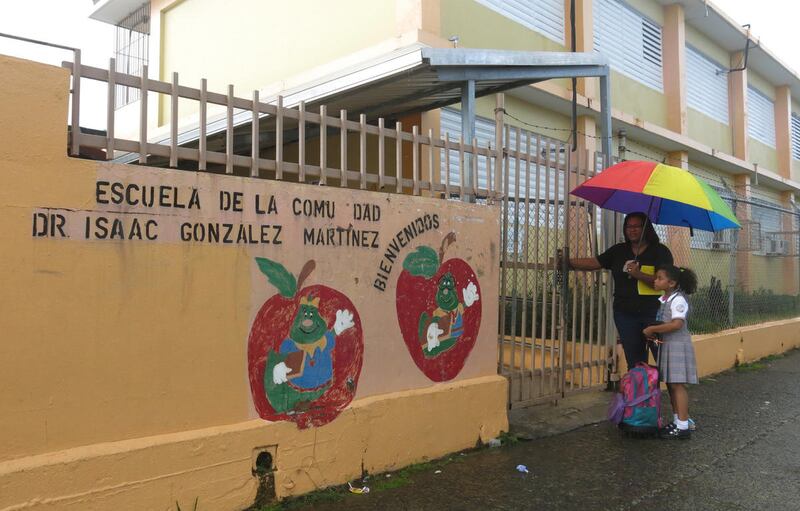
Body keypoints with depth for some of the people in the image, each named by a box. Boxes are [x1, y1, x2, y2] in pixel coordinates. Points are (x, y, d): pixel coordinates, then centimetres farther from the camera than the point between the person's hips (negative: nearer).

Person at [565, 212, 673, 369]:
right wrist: (568, 262, 0)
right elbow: (594, 263, 7)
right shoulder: (619, 251, 11)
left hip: (653, 313, -4)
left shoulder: (660, 251, -2)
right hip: (625, 314, 4)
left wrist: (638, 274, -23)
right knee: (634, 362, 11)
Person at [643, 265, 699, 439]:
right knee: (670, 384, 13)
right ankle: (677, 421, 22)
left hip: (678, 346, -9)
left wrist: (652, 329, -21)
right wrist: (653, 333, -4)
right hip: (666, 345, 9)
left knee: (677, 384, -7)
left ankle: (683, 427, -2)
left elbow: (677, 324, -26)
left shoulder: (678, 300, -15)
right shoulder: (663, 300, 11)